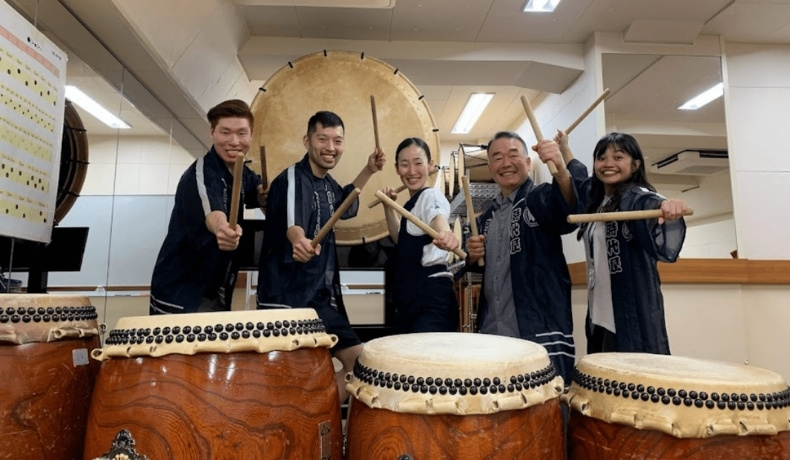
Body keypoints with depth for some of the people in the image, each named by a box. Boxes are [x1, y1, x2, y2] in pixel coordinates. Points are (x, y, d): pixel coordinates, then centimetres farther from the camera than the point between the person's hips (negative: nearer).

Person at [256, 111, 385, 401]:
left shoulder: (328, 183, 10)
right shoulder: (291, 179, -16)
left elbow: (343, 205, 33)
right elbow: (292, 221, -37)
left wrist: (368, 171, 21)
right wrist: (299, 240, -60)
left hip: (322, 297, 9)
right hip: (287, 300, -9)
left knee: (359, 360, 13)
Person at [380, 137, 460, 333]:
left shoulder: (431, 196, -11)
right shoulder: (412, 202, 16)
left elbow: (438, 219, -35)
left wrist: (445, 233, -59)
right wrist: (389, 207, 15)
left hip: (431, 295, -10)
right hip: (411, 295, 10)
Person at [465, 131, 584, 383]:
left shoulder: (542, 198, -4)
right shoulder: (487, 217, 14)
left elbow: (570, 209, -28)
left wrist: (560, 168, -45)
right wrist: (473, 256, 3)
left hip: (541, 335, -6)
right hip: (491, 335, 6)